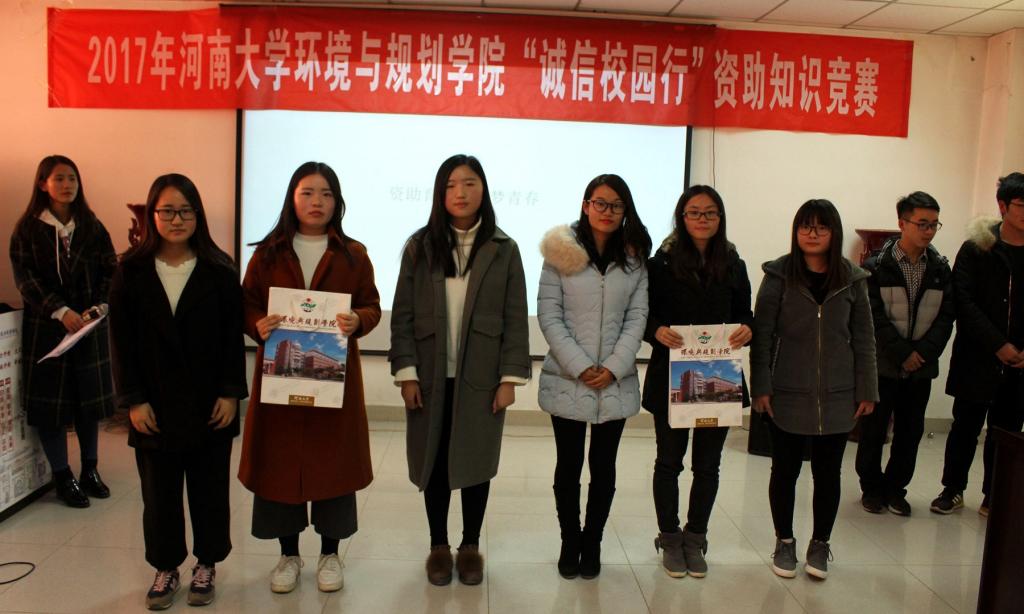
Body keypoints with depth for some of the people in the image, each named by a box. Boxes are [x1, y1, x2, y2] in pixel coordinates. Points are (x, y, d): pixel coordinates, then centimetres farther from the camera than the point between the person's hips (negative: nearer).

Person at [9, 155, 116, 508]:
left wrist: (97, 307, -15)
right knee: (50, 400, 1)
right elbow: (25, 279, -8)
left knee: (89, 398, 8)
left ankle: (90, 471, 22)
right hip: (46, 327, -2)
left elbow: (111, 271, 1)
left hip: (90, 326, 2)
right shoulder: (27, 229, -1)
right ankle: (63, 479, 13)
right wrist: (61, 311, -20)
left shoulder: (92, 227, 6)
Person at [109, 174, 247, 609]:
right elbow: (121, 341, -1)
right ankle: (165, 569, 29)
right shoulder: (131, 271, 0)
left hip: (210, 405, -1)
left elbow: (233, 338, -3)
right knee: (159, 492, 11)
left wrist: (231, 393, -8)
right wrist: (133, 399, -6)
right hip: (155, 406, 1)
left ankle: (206, 565, 28)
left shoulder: (219, 271, -3)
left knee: (209, 489, 10)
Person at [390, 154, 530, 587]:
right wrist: (405, 372, -6)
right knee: (434, 461, 9)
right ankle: (438, 546, 26)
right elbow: (403, 314, 1)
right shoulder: (420, 246, 2)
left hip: (481, 377, 0)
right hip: (431, 376, 1)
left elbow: (515, 319, -1)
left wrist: (510, 377, -7)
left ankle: (471, 546, 26)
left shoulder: (503, 250, 1)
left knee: (476, 461, 9)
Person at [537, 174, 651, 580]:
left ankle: (592, 543, 27)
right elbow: (548, 314, -7)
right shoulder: (562, 252, -4)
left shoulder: (634, 258, 4)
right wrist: (579, 366, -13)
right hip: (567, 379, -2)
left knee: (603, 466, 11)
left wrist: (614, 367, -10)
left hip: (616, 382, 2)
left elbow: (637, 316, 1)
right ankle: (569, 543, 25)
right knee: (569, 465, 9)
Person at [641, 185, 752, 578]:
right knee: (669, 461, 11)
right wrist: (657, 330, -25)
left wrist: (747, 329, -12)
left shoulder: (733, 265, 5)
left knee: (707, 465, 13)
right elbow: (643, 313, -4)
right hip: (670, 378, -3)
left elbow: (745, 314, 10)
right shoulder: (662, 262, -5)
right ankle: (670, 539, 28)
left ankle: (695, 539, 30)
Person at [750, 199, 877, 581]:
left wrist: (867, 390, 5)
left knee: (828, 472, 11)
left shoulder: (852, 278, 2)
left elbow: (863, 338, 6)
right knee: (785, 470, 9)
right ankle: (784, 542, 27)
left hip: (837, 396, 2)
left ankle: (820, 544, 29)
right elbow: (762, 333, -4)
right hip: (788, 395, -1)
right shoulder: (779, 275, -4)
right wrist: (761, 386, -8)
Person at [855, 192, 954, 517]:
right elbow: (875, 318, -11)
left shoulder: (941, 269, 4)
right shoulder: (877, 267, -6)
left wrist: (922, 352, -13)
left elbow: (945, 318, 0)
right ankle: (872, 487, 22)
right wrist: (903, 354, -15)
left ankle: (895, 488, 25)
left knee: (910, 432, 10)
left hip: (921, 367, 3)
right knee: (873, 430, 5)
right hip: (882, 364, -3)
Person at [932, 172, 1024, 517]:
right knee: (966, 427, 7)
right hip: (978, 359, -2)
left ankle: (994, 496, 23)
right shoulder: (977, 248, -4)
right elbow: (964, 302, -8)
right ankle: (953, 489, 23)